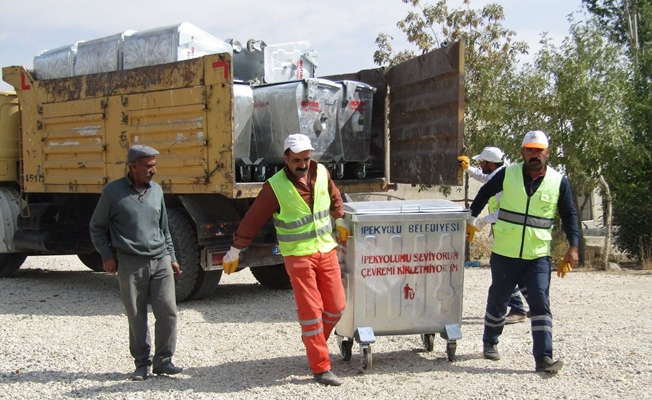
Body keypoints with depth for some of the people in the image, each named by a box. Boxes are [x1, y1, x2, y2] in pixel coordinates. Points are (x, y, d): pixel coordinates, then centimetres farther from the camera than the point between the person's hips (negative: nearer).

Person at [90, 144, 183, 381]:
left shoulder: (156, 190, 12)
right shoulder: (113, 192, -2)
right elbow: (97, 227, 6)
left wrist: (171, 257, 17)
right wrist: (107, 256, -3)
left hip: (160, 261, 3)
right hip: (130, 263, -3)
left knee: (168, 311, -3)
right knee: (136, 317, 4)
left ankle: (163, 361, 9)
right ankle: (142, 363, 16)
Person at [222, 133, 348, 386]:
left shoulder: (321, 173, 0)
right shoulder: (275, 186, -13)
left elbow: (334, 198, 21)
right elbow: (253, 220, -9)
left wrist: (340, 221, 26)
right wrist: (235, 250, -6)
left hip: (327, 250, 5)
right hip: (298, 256, -5)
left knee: (336, 306, 7)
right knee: (311, 310, -5)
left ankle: (315, 343, 34)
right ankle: (321, 368, 2)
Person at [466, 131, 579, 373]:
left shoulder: (559, 181, -2)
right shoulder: (507, 174, -3)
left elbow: (569, 215, 5)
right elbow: (484, 194, 12)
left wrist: (573, 247, -3)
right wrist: (471, 221, 13)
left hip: (538, 255, 0)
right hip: (504, 253, 1)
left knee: (540, 304, -9)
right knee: (497, 300, 14)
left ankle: (543, 358, -7)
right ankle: (490, 343, 35)